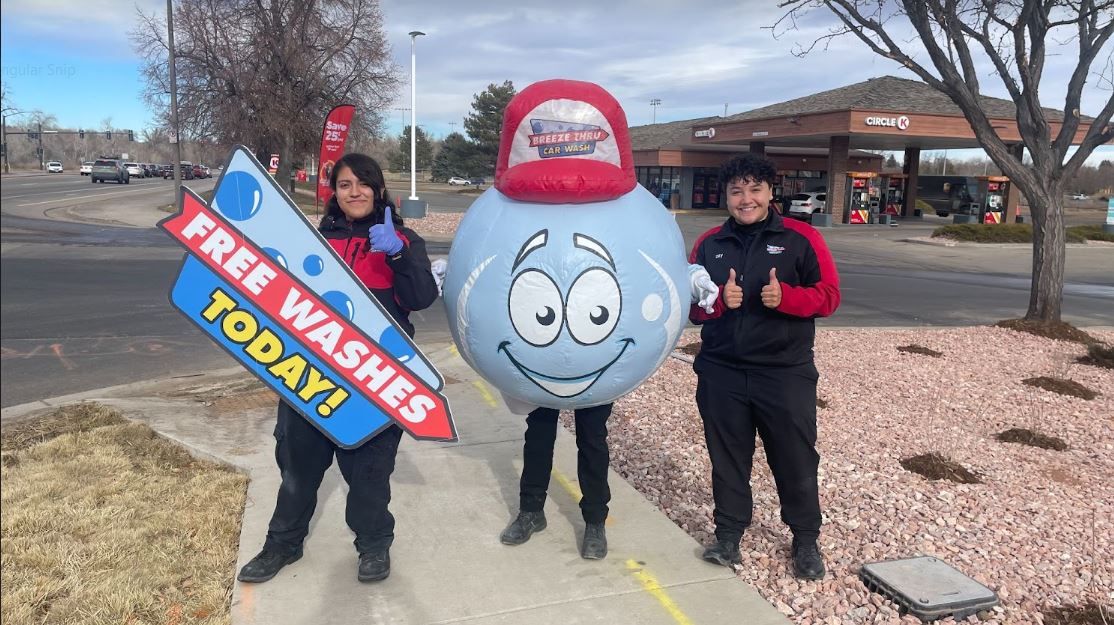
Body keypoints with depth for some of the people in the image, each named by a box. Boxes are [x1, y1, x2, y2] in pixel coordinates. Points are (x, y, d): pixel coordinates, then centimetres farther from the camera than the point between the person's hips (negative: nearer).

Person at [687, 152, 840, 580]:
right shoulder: (708, 244, 7)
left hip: (786, 373, -2)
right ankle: (728, 534, 27)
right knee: (727, 458, 12)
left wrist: (785, 297, -21)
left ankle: (806, 540, 27)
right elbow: (691, 305, 9)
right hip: (720, 374, 2)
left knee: (795, 460, 8)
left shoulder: (801, 238, -1)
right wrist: (718, 300, -13)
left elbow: (829, 295, -3)